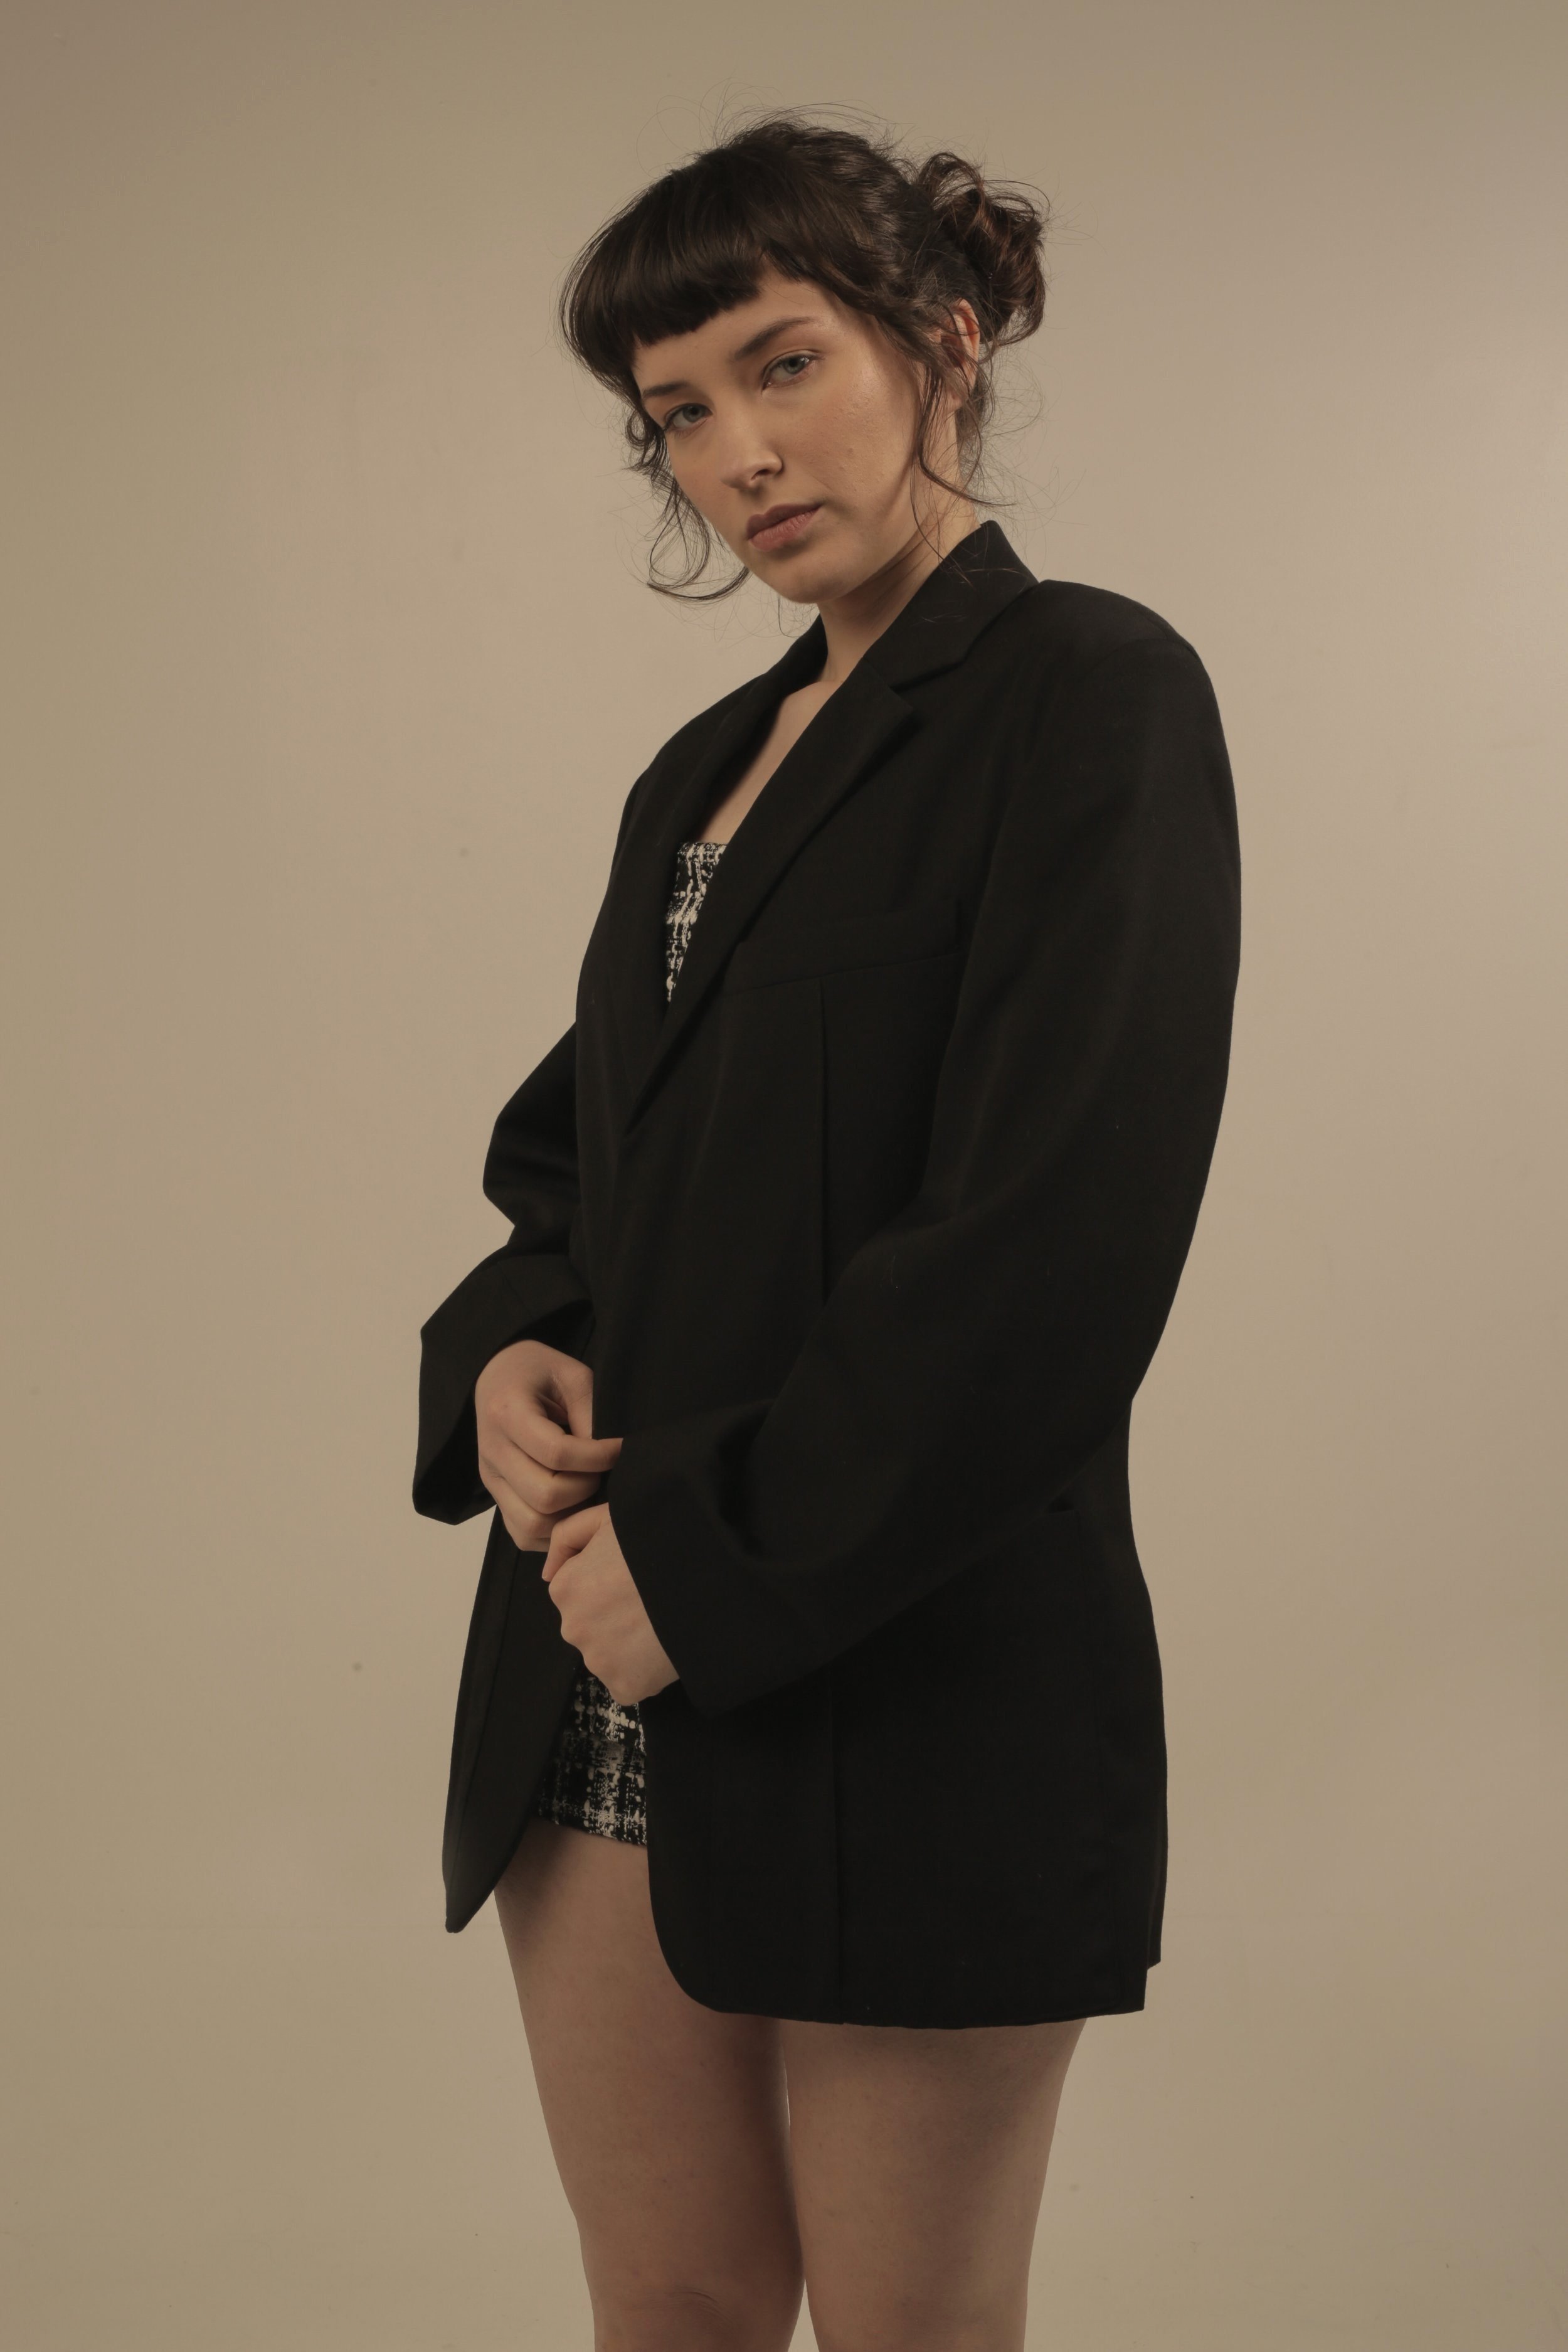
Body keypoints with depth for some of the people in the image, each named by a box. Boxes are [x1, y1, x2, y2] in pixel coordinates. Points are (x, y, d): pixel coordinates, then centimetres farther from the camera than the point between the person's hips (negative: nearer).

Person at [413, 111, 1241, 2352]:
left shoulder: (1088, 694, -8)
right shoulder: (708, 766, 15)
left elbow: (1054, 1249, -18)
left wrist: (710, 1564, -15)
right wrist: (503, 1356, 0)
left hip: (910, 1716, -6)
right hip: (604, 1712, 7)